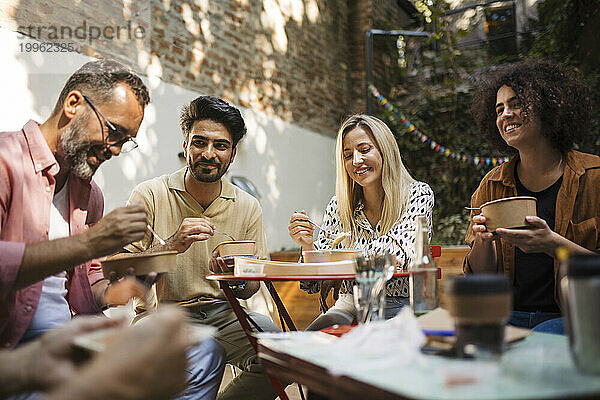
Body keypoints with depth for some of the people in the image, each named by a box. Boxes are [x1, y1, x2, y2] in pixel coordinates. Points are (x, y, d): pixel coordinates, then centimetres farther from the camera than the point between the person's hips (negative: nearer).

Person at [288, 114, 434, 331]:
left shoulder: (418, 194, -3)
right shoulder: (338, 206, 4)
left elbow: (402, 256, -18)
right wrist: (308, 246, -15)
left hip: (403, 307, -2)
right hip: (351, 304, 2)